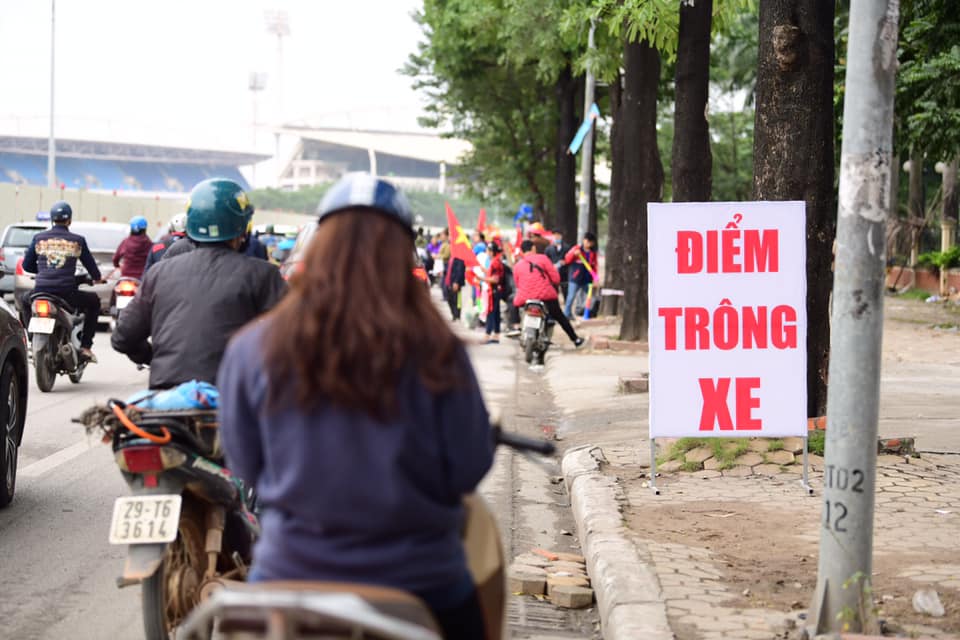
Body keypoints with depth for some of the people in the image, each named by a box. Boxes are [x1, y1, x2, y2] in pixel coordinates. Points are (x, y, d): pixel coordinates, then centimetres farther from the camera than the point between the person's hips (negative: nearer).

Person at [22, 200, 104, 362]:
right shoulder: (77, 241, 2)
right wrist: (97, 278, 35)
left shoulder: (39, 238, 7)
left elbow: (27, 265, 14)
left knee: (25, 300, 37)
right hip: (67, 293, -2)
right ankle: (85, 346, 18)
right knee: (94, 301, 26)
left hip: (41, 292, 2)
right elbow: (90, 264, 11)